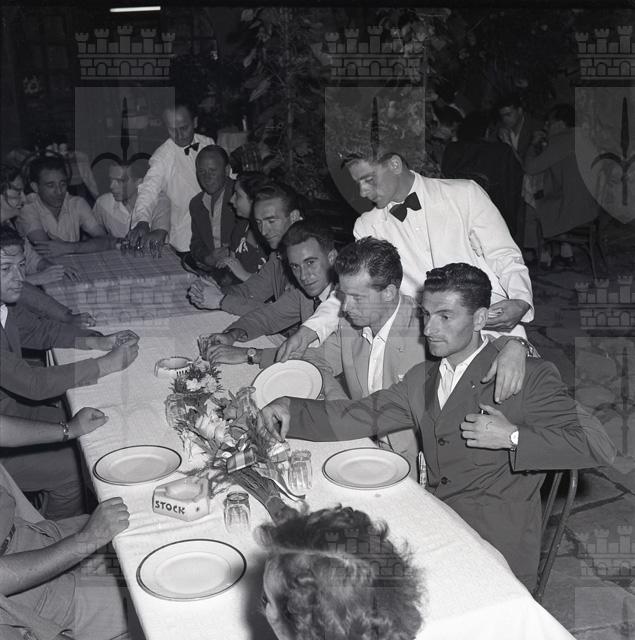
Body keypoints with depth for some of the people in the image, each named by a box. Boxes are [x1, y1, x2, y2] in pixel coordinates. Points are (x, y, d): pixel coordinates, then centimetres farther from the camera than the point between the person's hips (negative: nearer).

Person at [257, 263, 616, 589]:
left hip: (498, 545, -5)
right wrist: (290, 410, -5)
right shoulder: (422, 380, 14)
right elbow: (356, 417, 9)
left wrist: (512, 437, -19)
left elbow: (598, 445, -12)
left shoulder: (530, 377, -6)